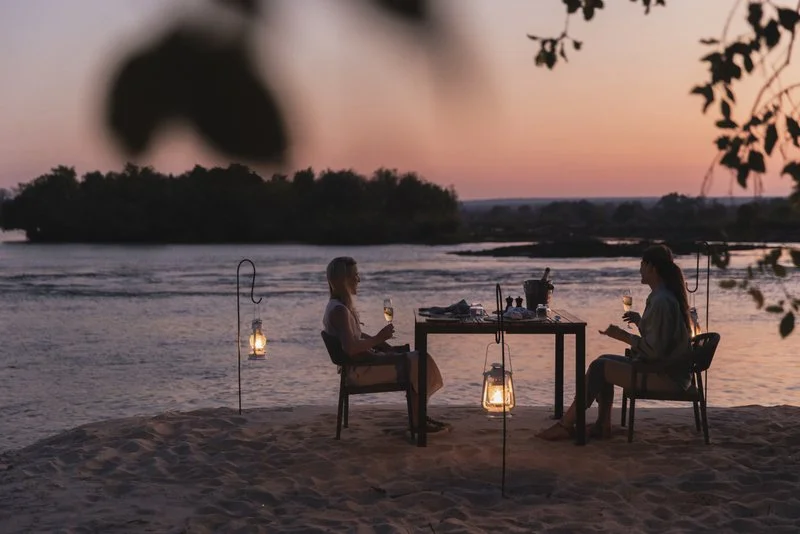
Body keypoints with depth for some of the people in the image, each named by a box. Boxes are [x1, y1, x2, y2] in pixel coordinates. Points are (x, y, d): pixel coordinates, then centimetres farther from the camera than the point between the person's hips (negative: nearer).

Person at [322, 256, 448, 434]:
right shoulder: (339, 310, -21)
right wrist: (378, 338, -19)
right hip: (359, 370, -11)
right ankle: (416, 421, 0)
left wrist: (385, 345, 8)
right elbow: (350, 348, -31)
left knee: (415, 358, 12)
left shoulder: (340, 306, 12)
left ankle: (418, 415, 13)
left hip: (363, 361, 11)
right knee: (416, 363, -10)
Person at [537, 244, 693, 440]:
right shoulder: (667, 295, 11)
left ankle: (566, 425, -3)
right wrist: (639, 320, 10)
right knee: (604, 360, 13)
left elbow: (654, 350, -23)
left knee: (599, 367, -12)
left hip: (667, 376, -11)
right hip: (667, 367, 11)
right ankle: (602, 425, 11)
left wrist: (622, 336, -12)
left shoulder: (661, 301, -22)